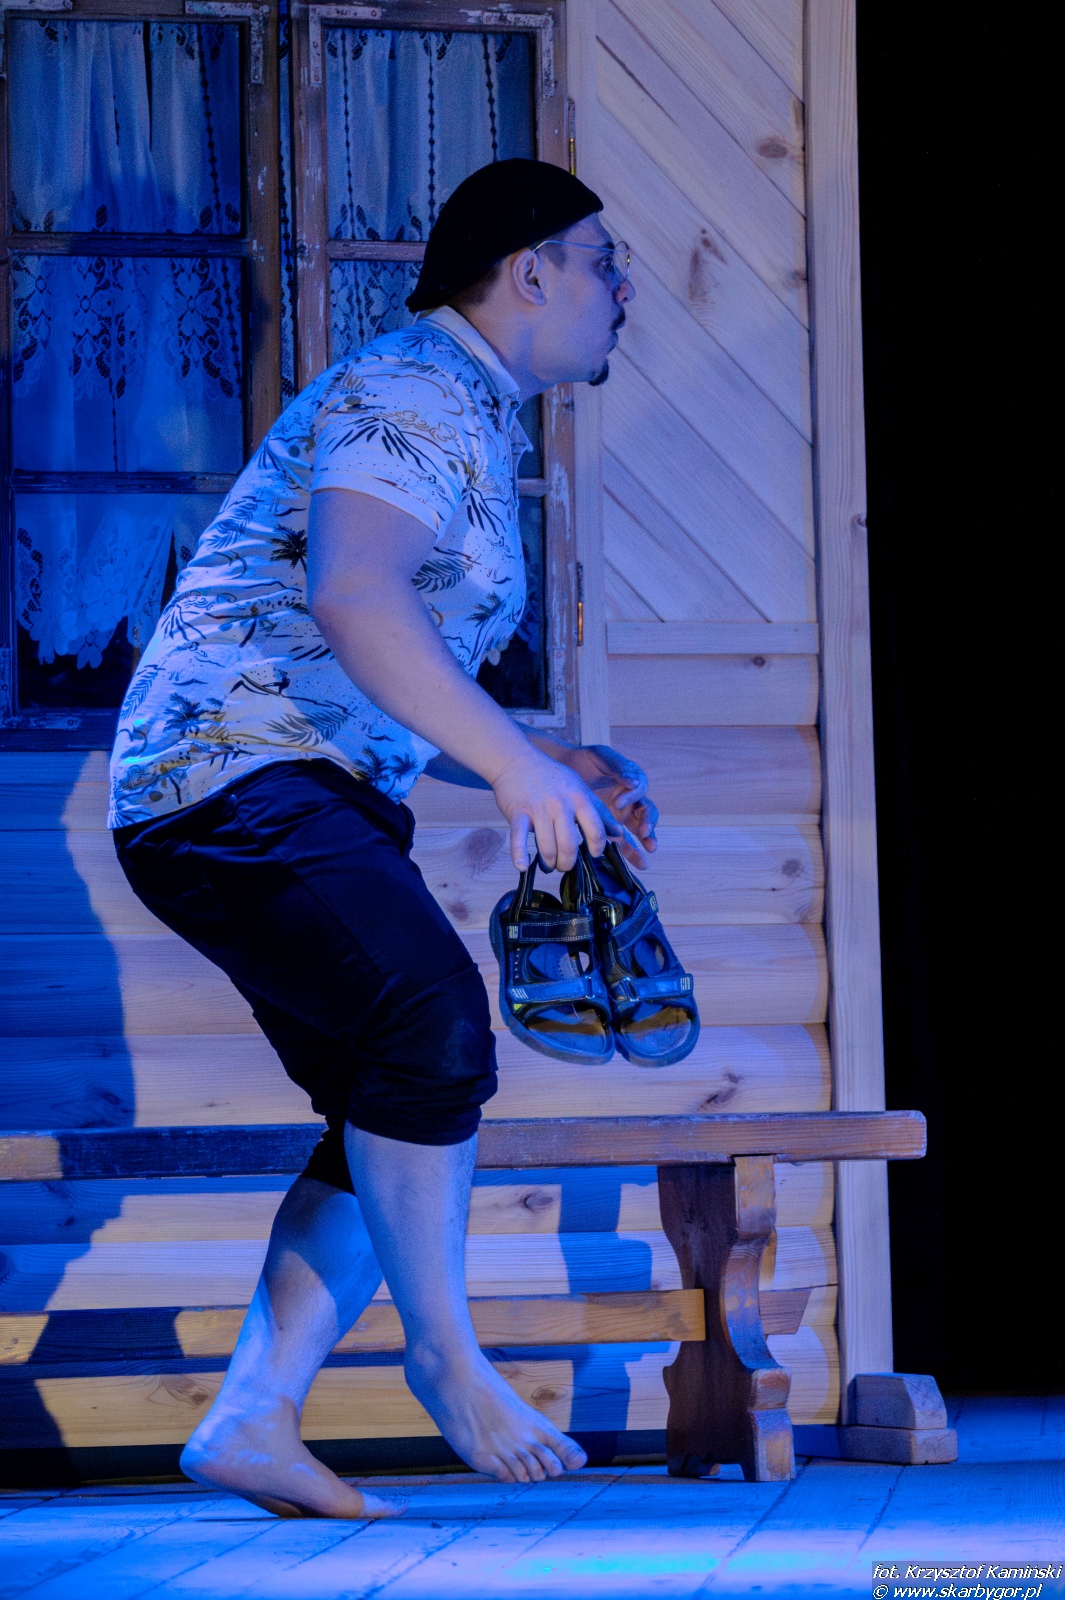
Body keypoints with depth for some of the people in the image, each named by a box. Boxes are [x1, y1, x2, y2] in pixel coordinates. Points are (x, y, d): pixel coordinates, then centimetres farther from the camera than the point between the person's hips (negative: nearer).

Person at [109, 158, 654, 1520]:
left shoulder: (470, 425, 24)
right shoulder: (413, 394, -10)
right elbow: (353, 602, -28)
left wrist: (560, 766, 19)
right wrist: (515, 763, -29)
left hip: (313, 797, 11)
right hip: (231, 777, -11)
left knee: (400, 1121, 1)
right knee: (433, 1016, -28)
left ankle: (251, 1421, -1)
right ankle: (443, 1348, -13)